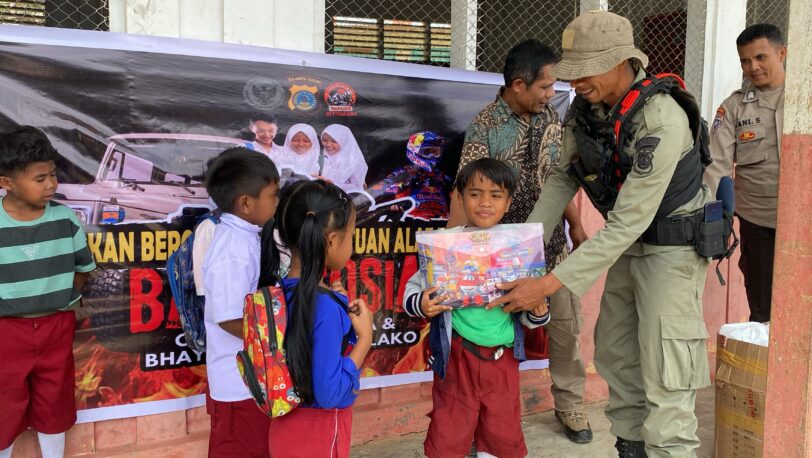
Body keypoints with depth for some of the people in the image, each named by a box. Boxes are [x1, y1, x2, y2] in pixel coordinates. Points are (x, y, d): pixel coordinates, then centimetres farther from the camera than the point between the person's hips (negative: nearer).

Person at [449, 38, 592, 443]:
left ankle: (569, 404, 31)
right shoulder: (484, 128, -16)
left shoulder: (550, 116, 2)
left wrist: (575, 225, 15)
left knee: (566, 323, 12)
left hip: (552, 244, 5)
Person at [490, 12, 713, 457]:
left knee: (664, 379, -6)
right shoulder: (584, 107, -8)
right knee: (614, 356, 15)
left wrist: (549, 284, -33)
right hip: (630, 243, 8)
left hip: (672, 246, -7)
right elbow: (562, 178, 4)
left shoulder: (662, 120, -30)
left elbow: (626, 223, -32)